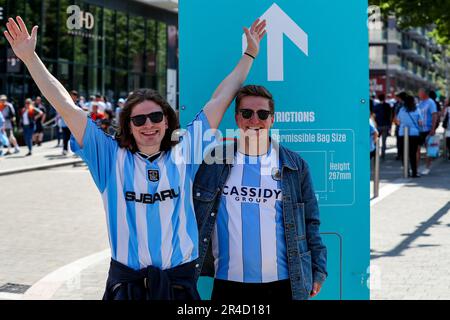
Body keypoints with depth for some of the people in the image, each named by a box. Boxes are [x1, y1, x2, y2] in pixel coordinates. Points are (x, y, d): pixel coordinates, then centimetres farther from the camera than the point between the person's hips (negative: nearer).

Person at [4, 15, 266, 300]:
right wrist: (30, 57, -6)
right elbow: (67, 108, -3)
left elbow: (219, 100, 6)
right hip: (126, 283, -1)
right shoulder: (112, 159, -1)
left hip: (180, 281, 1)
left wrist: (250, 54, 10)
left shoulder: (183, 155, 1)